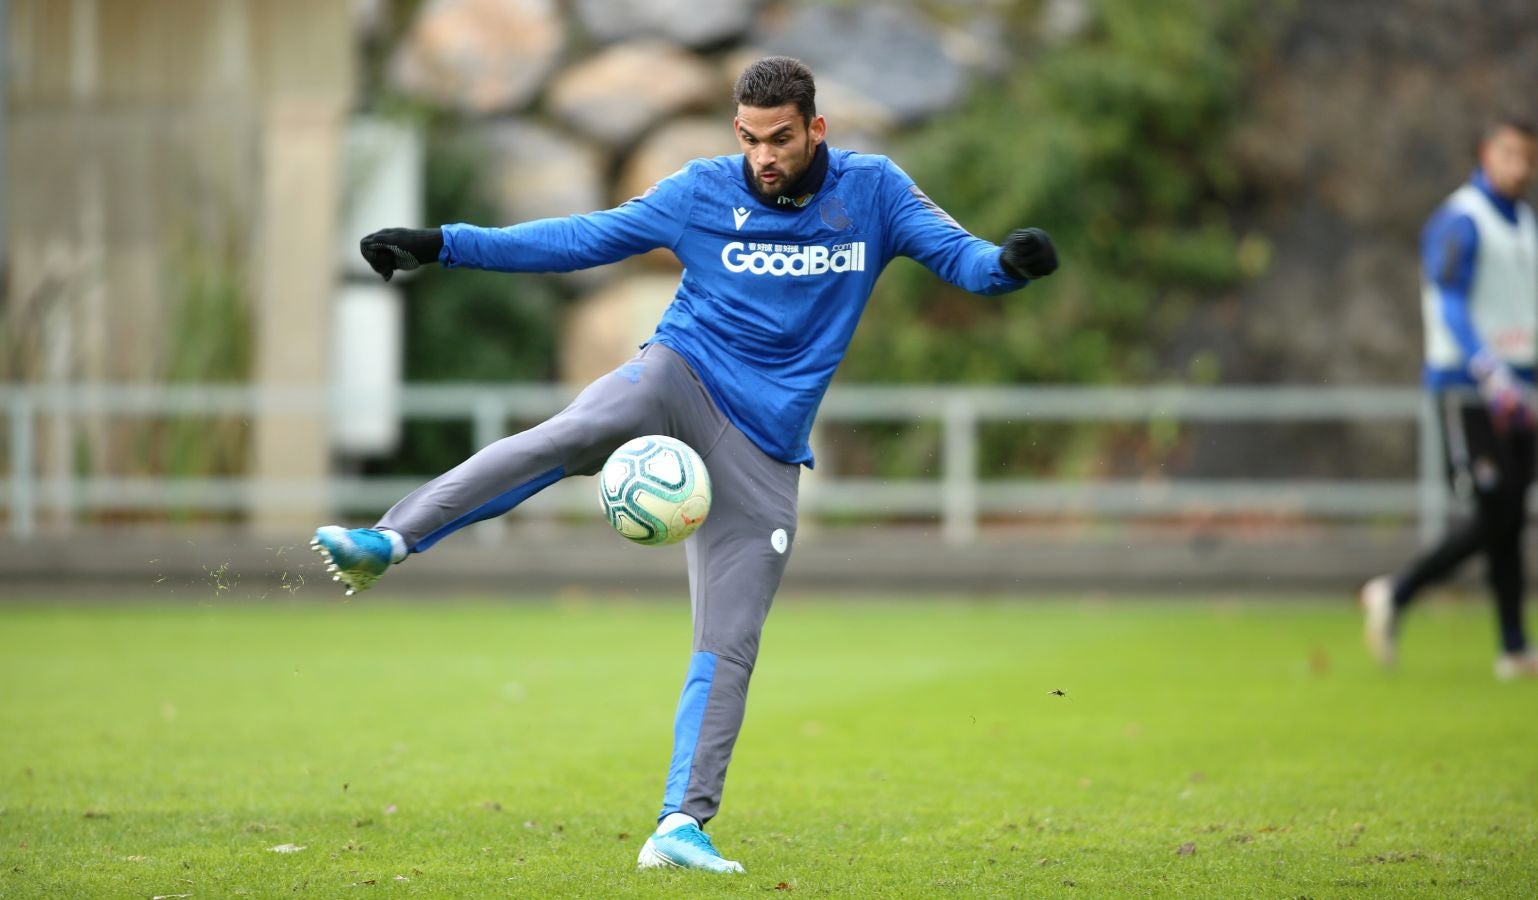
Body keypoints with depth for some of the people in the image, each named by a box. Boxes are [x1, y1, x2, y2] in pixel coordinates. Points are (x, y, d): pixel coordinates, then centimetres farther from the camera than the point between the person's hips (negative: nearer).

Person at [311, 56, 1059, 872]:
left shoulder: (872, 191, 3)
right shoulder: (703, 192, 3)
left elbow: (957, 254, -2)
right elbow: (582, 238, 7)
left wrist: (1006, 263, -28)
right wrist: (444, 245, 2)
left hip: (764, 450, 2)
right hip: (681, 377, -1)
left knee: (728, 648, -4)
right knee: (572, 433, -35)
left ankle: (682, 827, 0)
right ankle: (386, 543, -44)